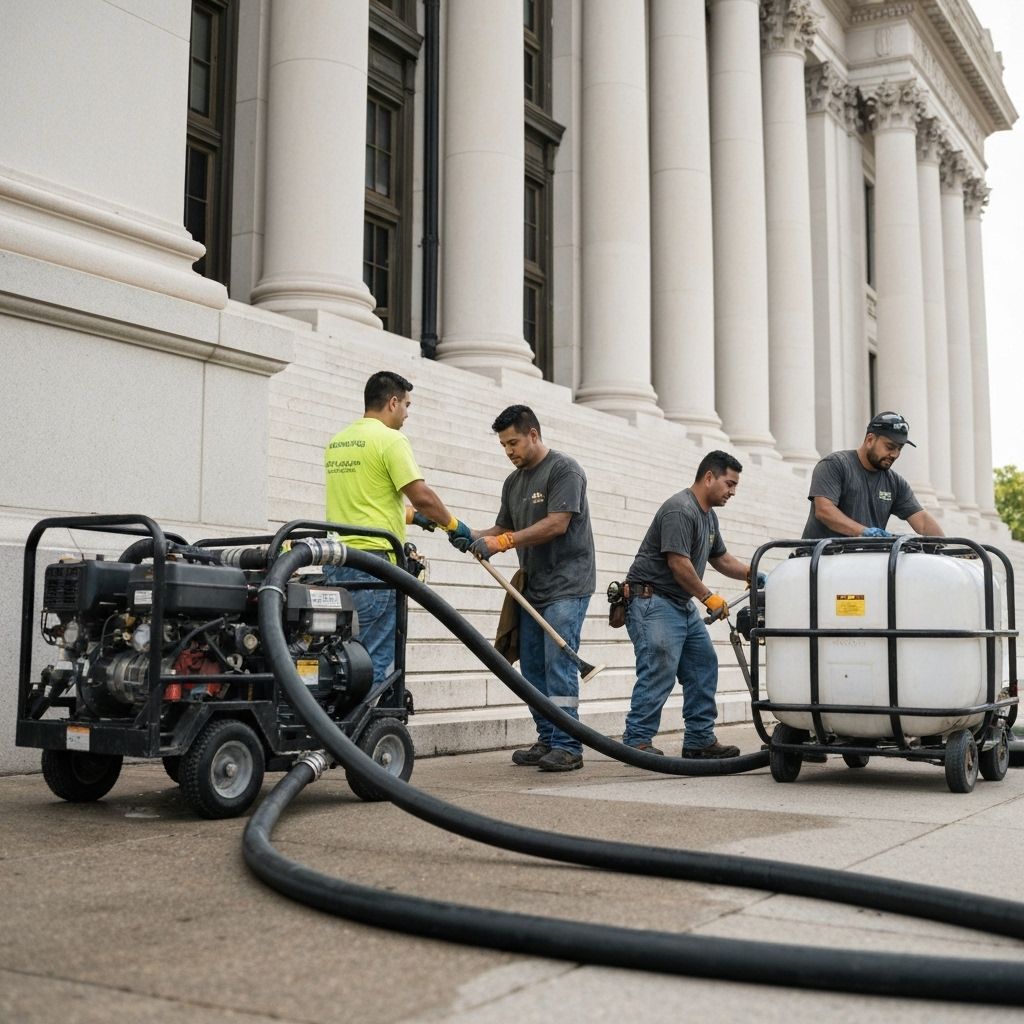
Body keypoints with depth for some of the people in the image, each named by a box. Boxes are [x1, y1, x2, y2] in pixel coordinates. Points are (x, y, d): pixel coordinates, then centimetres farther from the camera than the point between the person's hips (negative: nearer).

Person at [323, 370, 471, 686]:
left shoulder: (337, 442, 16)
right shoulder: (390, 439, -9)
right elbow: (422, 495, -15)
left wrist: (409, 515, 29)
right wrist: (452, 524, 2)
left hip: (337, 560, 8)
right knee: (377, 659, -5)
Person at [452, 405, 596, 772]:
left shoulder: (564, 470, -8)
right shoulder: (513, 482, 17)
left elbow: (557, 524, -18)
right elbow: (503, 529, 17)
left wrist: (501, 542, -22)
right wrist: (474, 537, -5)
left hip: (566, 585, -8)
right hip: (532, 586, 8)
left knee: (558, 665, -12)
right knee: (532, 667, 7)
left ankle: (567, 746, -8)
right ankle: (548, 741, 15)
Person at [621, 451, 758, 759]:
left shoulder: (708, 514, 17)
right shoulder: (680, 510, -17)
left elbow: (721, 559, 25)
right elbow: (678, 563, -23)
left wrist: (754, 575, 9)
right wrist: (709, 597, -14)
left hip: (683, 604, 11)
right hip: (653, 601, -11)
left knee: (703, 667, 8)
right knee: (659, 670, -15)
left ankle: (699, 739, 14)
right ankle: (636, 741, -10)